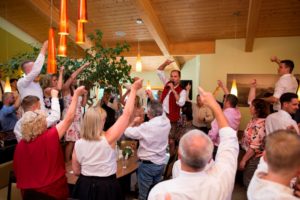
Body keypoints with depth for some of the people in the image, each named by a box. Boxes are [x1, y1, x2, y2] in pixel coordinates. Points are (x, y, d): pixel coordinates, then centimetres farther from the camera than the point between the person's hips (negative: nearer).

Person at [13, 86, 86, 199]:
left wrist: (24, 190, 19)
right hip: (54, 191, -4)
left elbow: (18, 171, 3)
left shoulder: (20, 145, -7)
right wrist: (76, 95, -10)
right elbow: (69, 118, -17)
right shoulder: (49, 137, -22)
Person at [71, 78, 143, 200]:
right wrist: (134, 89, -12)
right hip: (106, 187, -3)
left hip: (84, 187, 4)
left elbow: (76, 171, 1)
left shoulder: (78, 144, -10)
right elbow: (127, 114, -19)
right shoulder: (108, 139, -22)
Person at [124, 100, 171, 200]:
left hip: (147, 164, -6)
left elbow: (127, 132, -17)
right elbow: (161, 112, 14)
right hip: (161, 163, 7)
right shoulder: (166, 122, -7)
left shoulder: (147, 126, -25)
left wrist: (134, 122, 2)